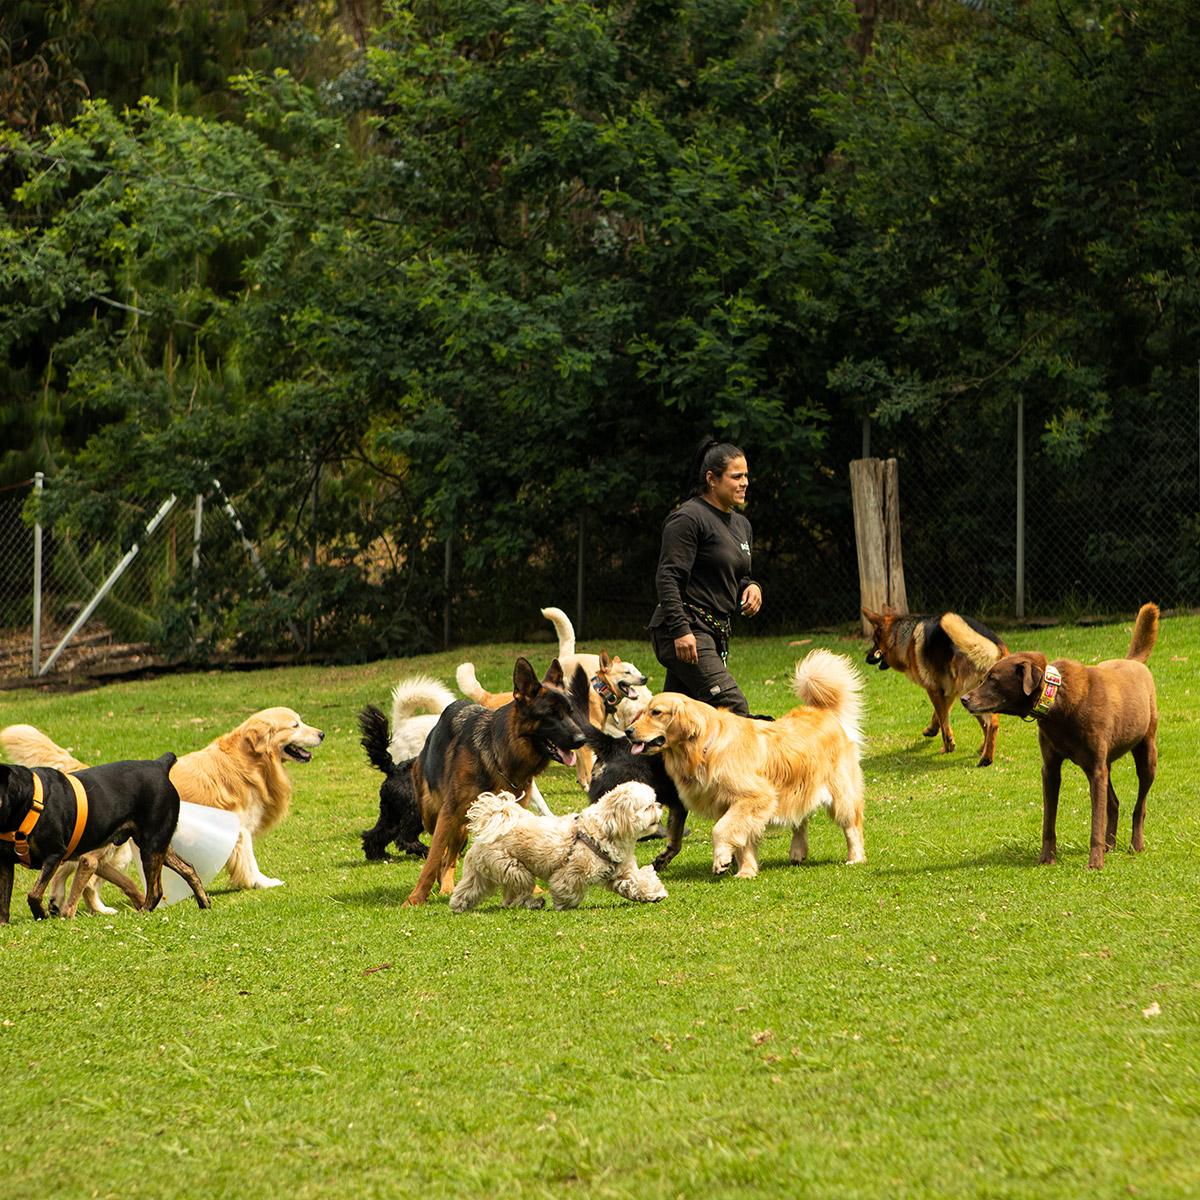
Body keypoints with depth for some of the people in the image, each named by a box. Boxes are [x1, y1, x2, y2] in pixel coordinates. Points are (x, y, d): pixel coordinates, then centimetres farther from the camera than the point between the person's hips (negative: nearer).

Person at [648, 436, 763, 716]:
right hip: (685, 632, -9)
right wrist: (680, 629, -25)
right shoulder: (688, 518, -10)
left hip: (716, 632, 9)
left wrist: (750, 587, 5)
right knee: (732, 707, -18)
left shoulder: (740, 524, 18)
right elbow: (668, 578, -16)